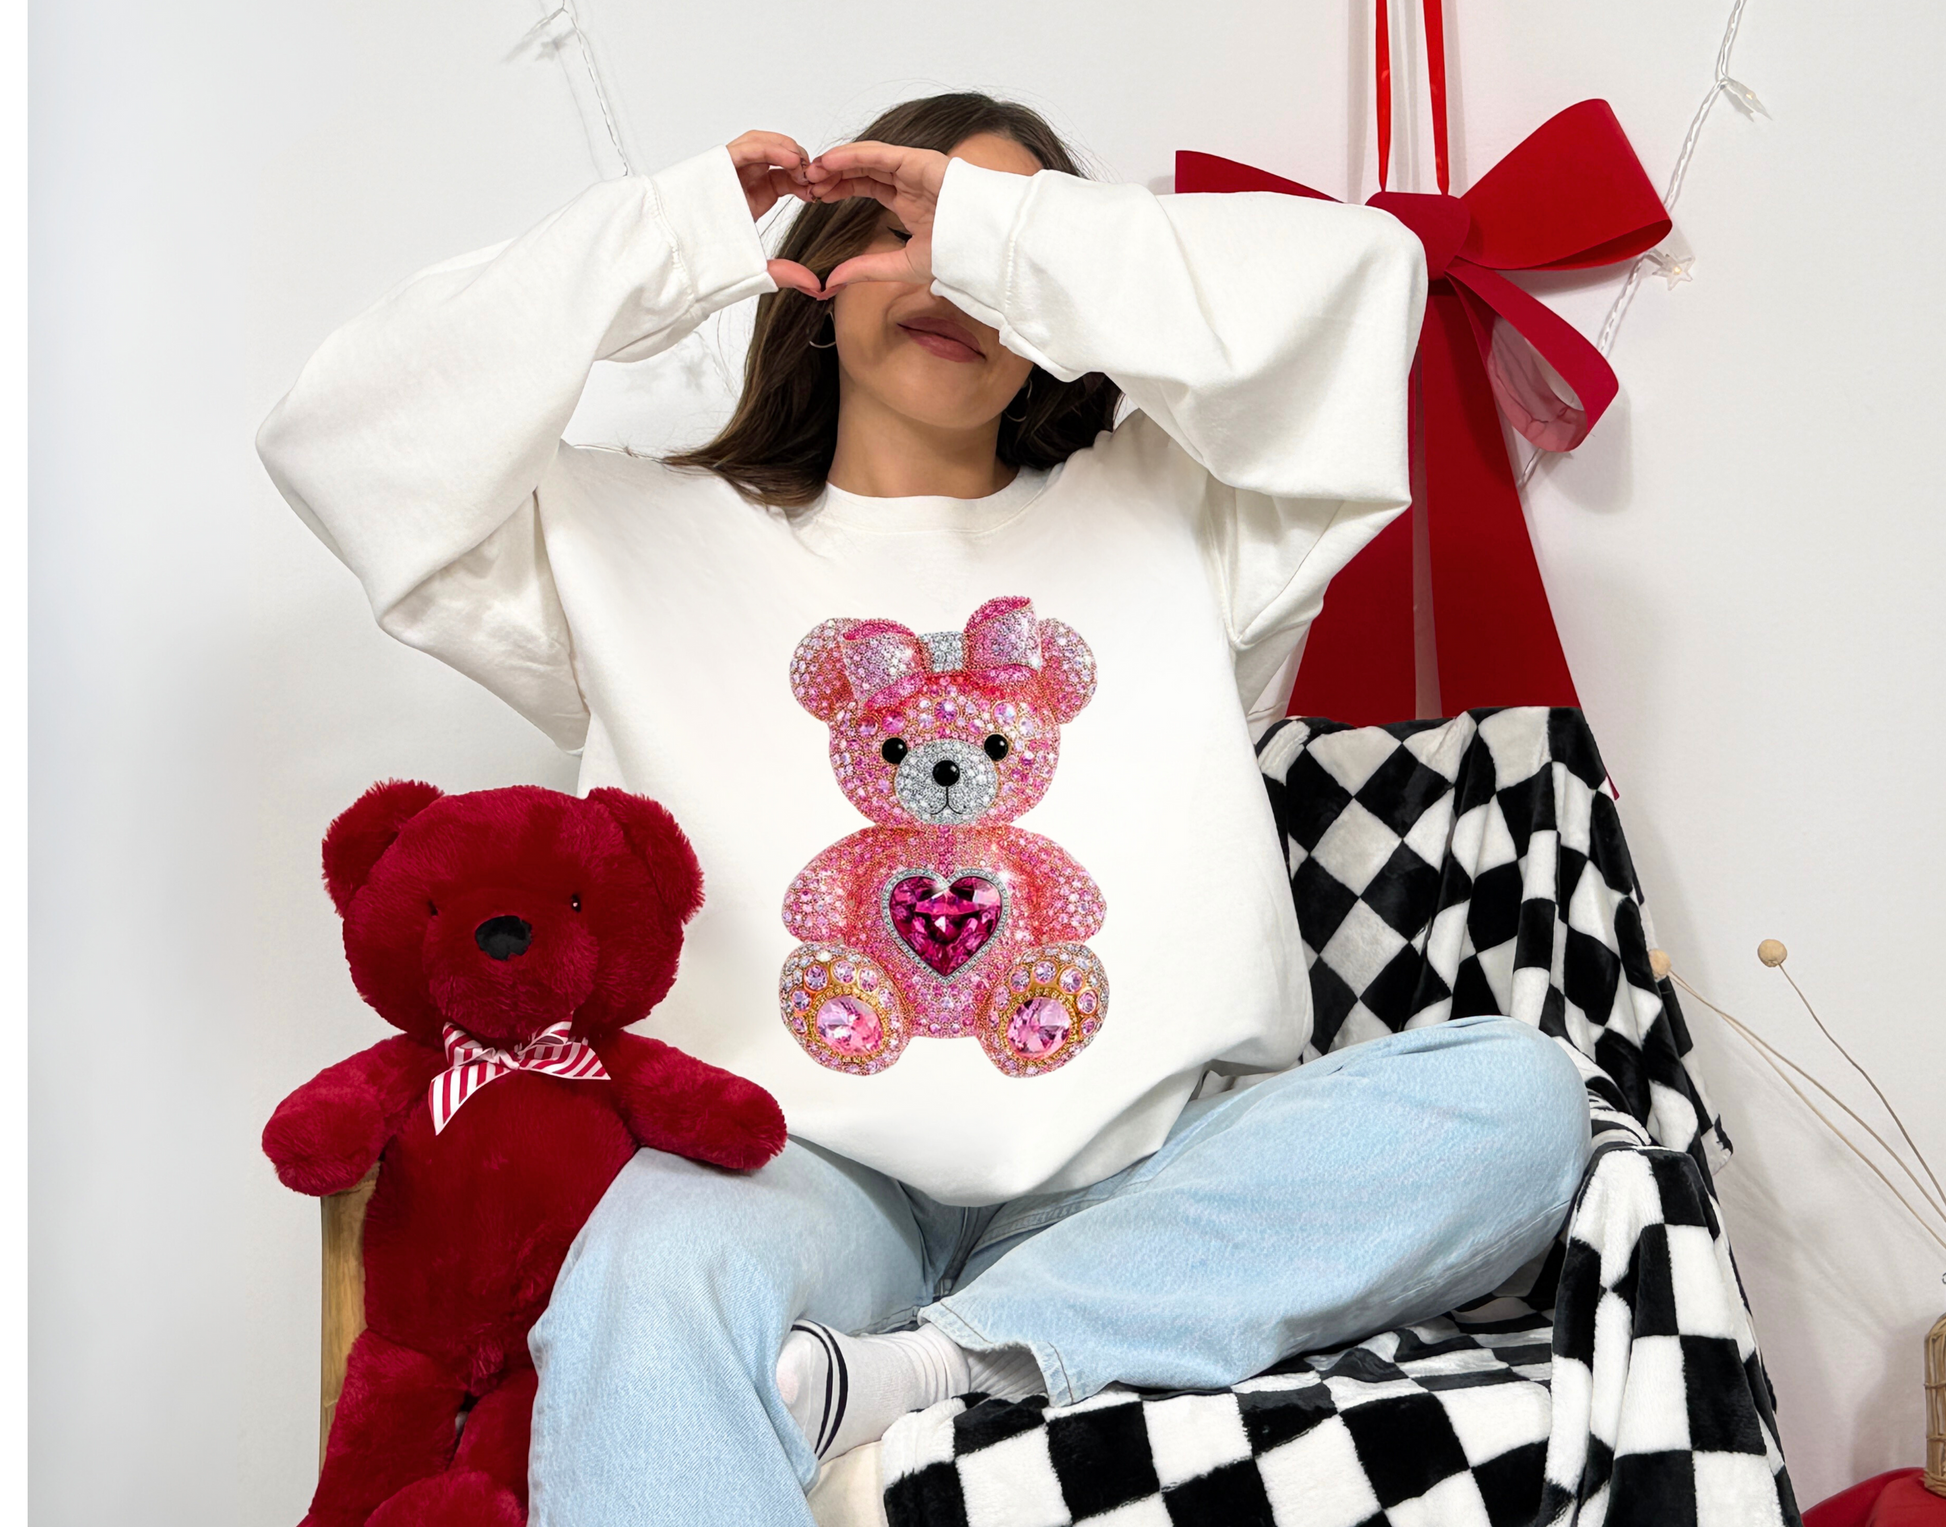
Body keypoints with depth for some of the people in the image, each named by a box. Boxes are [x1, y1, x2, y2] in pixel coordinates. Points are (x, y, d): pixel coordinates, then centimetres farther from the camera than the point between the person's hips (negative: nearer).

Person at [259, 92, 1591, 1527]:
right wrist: (669, 243, 7)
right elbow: (352, 437, 8)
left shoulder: (1166, 507, 20)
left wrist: (1004, 234, 3)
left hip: (1142, 1174, 3)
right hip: (813, 1169, -2)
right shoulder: (643, 539, 19)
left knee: (1517, 1093, -24)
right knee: (656, 1267, -37)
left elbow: (1359, 284, 6)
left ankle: (921, 1373, -27)